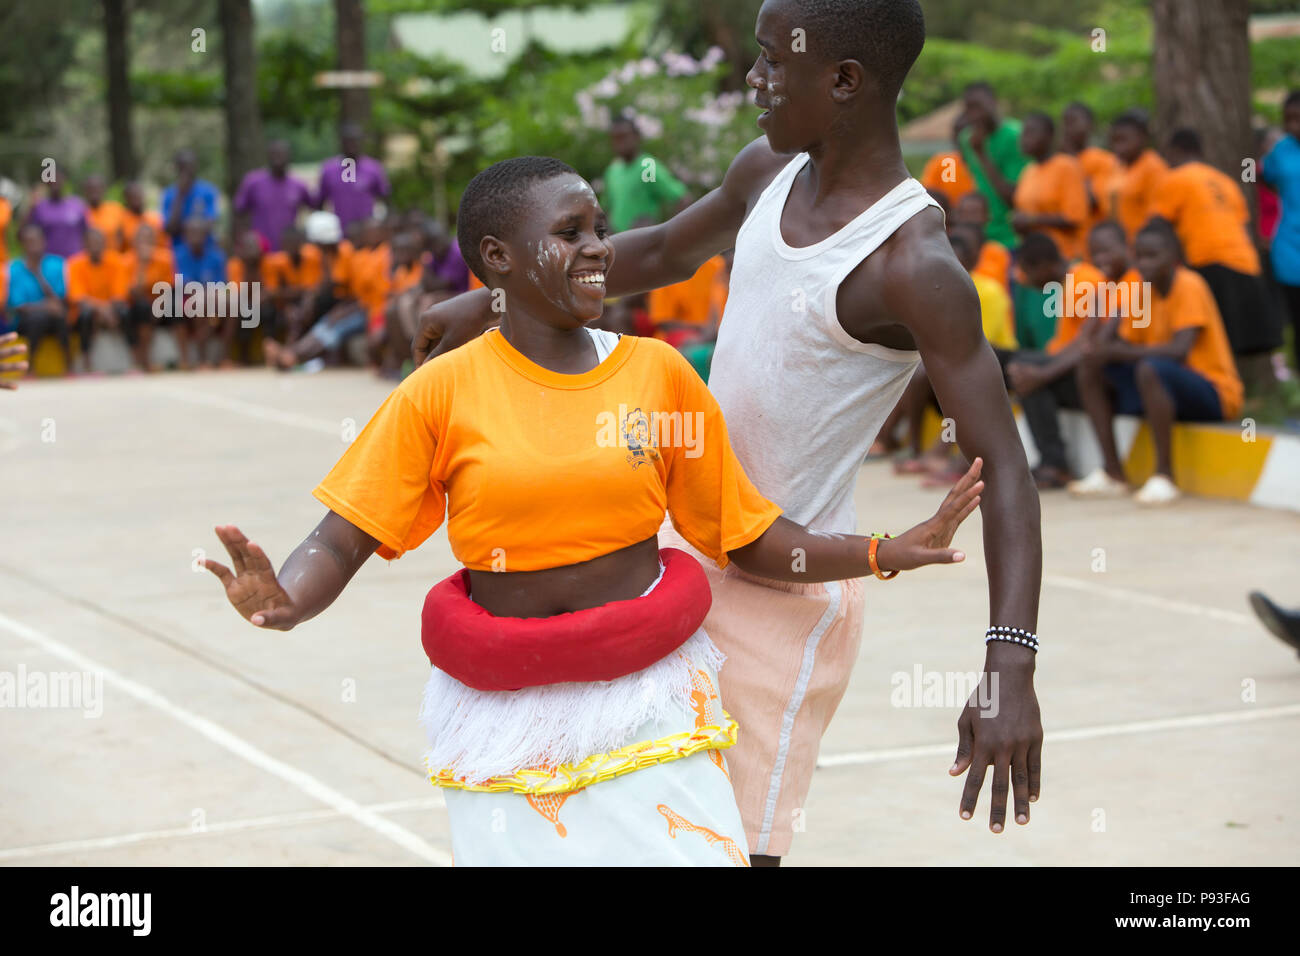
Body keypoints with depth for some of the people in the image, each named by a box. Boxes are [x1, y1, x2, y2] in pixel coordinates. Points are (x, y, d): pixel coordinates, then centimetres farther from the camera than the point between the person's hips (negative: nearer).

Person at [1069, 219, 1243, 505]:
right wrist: (1100, 347, -15)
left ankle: (1164, 476, -28)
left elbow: (1180, 350, -27)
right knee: (1089, 368, -3)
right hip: (1167, 385, 8)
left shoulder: (1189, 285, -15)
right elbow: (1124, 342, 8)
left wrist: (1117, 352, -31)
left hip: (1215, 395, -8)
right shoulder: (1145, 288, 8)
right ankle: (1112, 473, -4)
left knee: (1150, 369, -37)